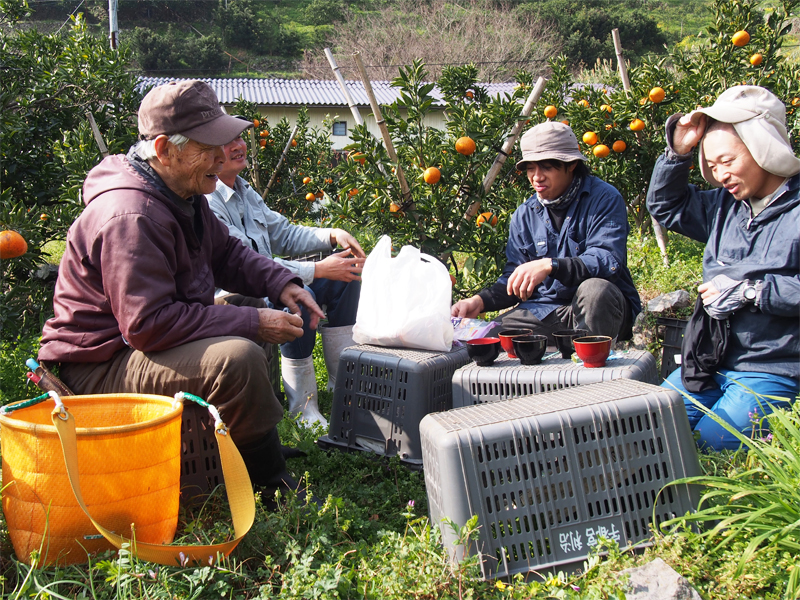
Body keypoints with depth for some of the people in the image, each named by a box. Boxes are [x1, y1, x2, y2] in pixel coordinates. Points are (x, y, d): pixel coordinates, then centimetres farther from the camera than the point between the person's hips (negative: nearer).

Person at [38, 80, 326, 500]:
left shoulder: (180, 193, 6)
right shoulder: (130, 217, -28)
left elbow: (226, 253, 19)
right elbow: (148, 325, -33)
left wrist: (281, 283, -1)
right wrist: (251, 323, -29)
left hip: (151, 337, 11)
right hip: (100, 367, -11)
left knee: (256, 309, 15)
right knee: (238, 358, -32)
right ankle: (274, 488, -13)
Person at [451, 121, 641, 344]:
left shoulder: (603, 199, -7)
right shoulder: (524, 214, 10)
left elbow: (608, 262, -22)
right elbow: (514, 279, 13)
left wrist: (550, 266, -35)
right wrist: (480, 301, -7)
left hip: (599, 309, -3)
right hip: (543, 311, 3)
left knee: (594, 289, -37)